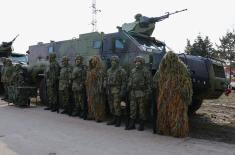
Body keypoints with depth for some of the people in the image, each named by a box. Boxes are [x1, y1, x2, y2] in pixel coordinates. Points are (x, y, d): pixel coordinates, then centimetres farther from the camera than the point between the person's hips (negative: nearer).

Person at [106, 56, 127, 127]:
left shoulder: (121, 71, -6)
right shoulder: (109, 71, 15)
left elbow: (124, 82, -10)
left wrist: (122, 91, -16)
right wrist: (107, 90, 15)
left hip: (117, 91, -7)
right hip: (110, 91, 7)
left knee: (117, 106, -8)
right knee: (111, 106, 10)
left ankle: (118, 120, 3)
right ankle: (114, 119, 20)